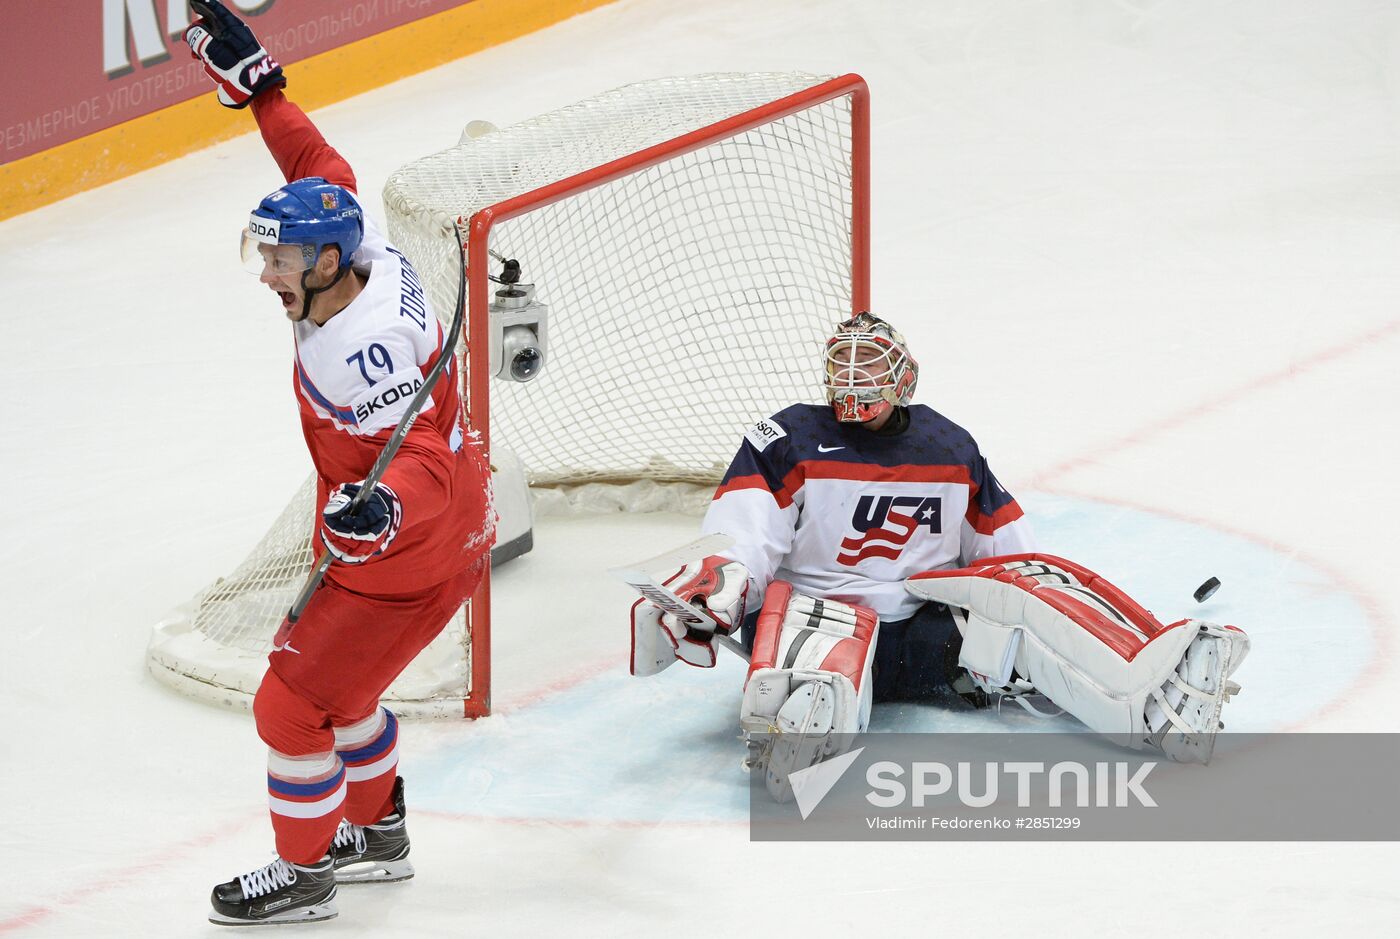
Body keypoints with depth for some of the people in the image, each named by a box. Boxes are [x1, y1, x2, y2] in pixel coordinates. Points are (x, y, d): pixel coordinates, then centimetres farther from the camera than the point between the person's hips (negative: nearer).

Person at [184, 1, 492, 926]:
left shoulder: (363, 349, -33)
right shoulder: (361, 253, -8)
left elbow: (424, 458, -37)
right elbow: (324, 171, 9)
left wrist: (384, 507, -58)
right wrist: (255, 79, 8)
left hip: (412, 555, -10)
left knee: (293, 703, -1)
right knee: (334, 678, 26)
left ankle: (304, 874, 15)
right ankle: (377, 832, 44)